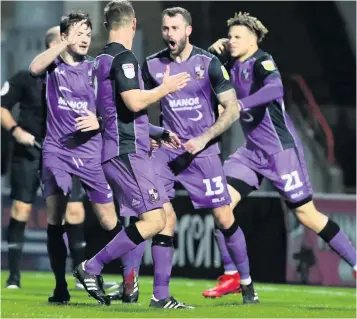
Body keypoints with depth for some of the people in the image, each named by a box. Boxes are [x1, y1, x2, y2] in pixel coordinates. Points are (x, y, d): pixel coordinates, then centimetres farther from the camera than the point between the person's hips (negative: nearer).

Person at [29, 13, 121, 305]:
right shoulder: (54, 64, 4)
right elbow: (35, 68, -20)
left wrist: (99, 121, -12)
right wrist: (66, 44, -19)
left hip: (90, 151, 0)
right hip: (56, 150, 0)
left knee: (109, 220, -1)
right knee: (54, 218, -5)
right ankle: (60, 285, 2)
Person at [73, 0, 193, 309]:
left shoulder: (103, 59, 18)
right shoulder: (123, 57, -12)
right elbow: (135, 101, -23)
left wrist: (150, 137, 29)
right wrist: (166, 88, -7)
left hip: (127, 151, 10)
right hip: (127, 153, -10)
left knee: (165, 216, 6)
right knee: (153, 220, -15)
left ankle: (161, 296, 4)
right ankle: (92, 267, -9)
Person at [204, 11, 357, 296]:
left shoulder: (261, 62, -15)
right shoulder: (234, 65, 8)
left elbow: (275, 88, -36)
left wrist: (239, 104, -43)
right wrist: (217, 48, 3)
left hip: (281, 149, -8)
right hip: (253, 152, 8)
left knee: (306, 214, -4)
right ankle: (232, 276, -1)